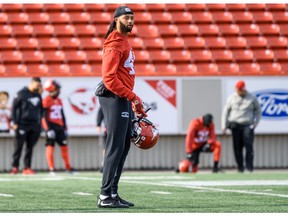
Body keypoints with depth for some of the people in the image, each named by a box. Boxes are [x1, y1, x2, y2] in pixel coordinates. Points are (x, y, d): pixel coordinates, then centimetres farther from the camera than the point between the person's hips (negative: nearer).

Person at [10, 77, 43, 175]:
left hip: (34, 125, 5)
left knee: (30, 147, 5)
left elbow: (41, 110, 20)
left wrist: (40, 124, 13)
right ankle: (14, 167, -2)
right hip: (22, 125, -5)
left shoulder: (38, 95, 12)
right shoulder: (21, 93, -5)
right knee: (18, 146, -6)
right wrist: (15, 122, -10)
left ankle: (27, 168, 8)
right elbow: (14, 108, -5)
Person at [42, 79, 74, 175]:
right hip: (51, 126, -7)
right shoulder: (46, 100, -9)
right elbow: (44, 116, -12)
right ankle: (51, 169, -2)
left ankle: (68, 168, 12)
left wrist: (65, 128, 17)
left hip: (59, 127, 7)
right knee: (50, 147, -3)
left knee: (64, 146, 6)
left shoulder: (59, 101, 14)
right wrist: (48, 129, -18)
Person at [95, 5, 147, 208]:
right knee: (115, 147, -10)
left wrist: (136, 105, 19)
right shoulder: (115, 44, -13)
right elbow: (109, 78, -20)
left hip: (124, 100, 10)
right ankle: (105, 197, -9)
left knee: (124, 147, 12)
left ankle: (113, 193, 18)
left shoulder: (125, 42, 19)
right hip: (114, 99, -10)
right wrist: (133, 97, -20)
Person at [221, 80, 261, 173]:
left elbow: (258, 110, 13)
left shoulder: (252, 98, 3)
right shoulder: (232, 98, 5)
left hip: (248, 126, -1)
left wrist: (256, 122, 2)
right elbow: (226, 111, 9)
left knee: (249, 146, -13)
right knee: (237, 147, -1)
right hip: (235, 126, 1)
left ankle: (249, 166, -11)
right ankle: (240, 167, 5)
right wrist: (224, 126, 4)